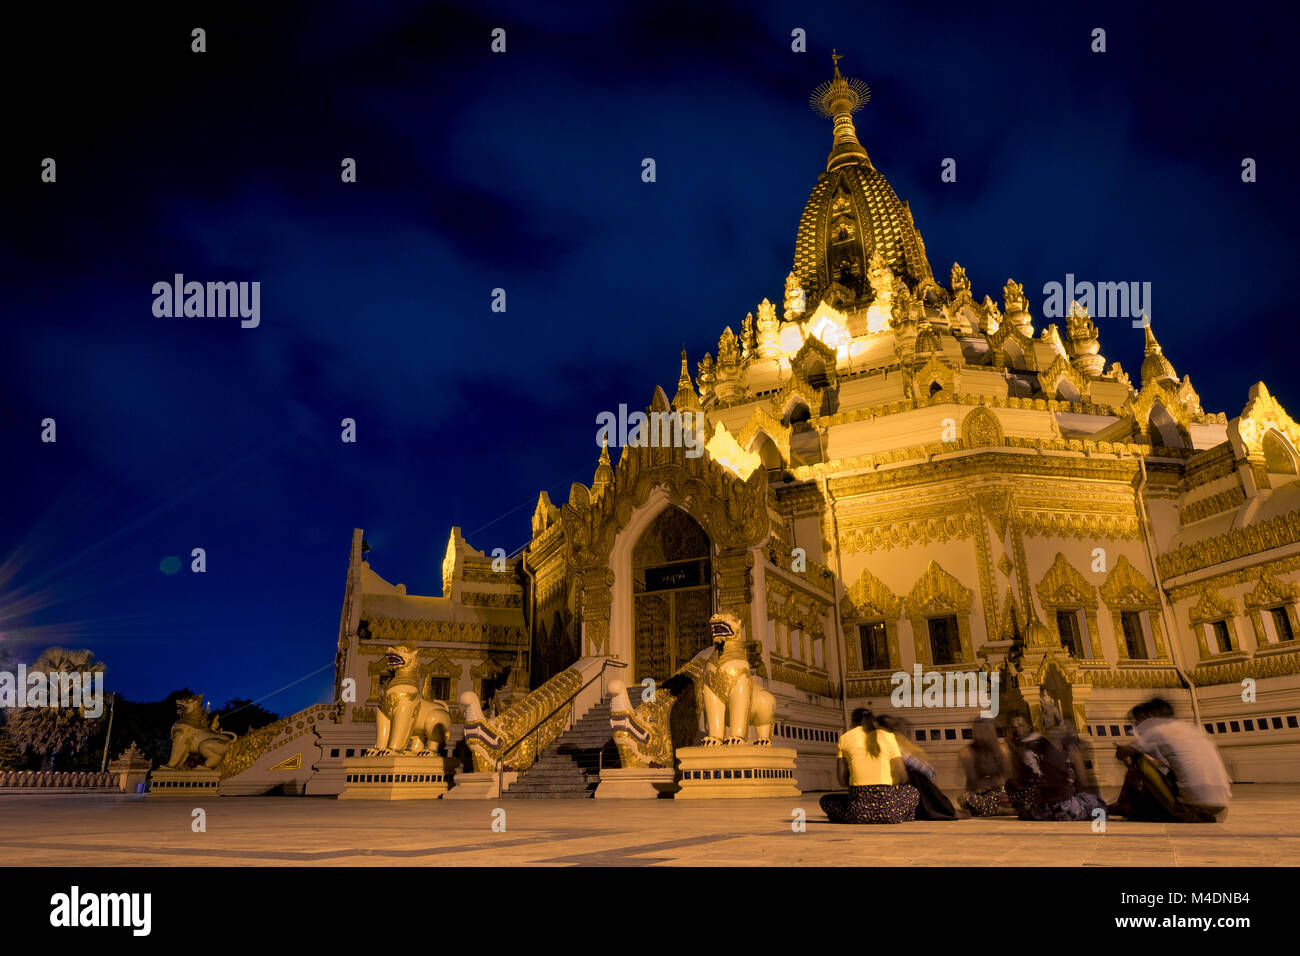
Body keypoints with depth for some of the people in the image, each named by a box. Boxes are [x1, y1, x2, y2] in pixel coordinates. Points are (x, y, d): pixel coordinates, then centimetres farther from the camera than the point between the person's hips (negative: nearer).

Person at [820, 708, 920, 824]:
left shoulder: (845, 738, 10)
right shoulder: (889, 736, 9)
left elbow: (842, 781, 9)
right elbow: (902, 777, 8)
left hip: (858, 810, -1)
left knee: (826, 801, 31)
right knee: (913, 792, 35)